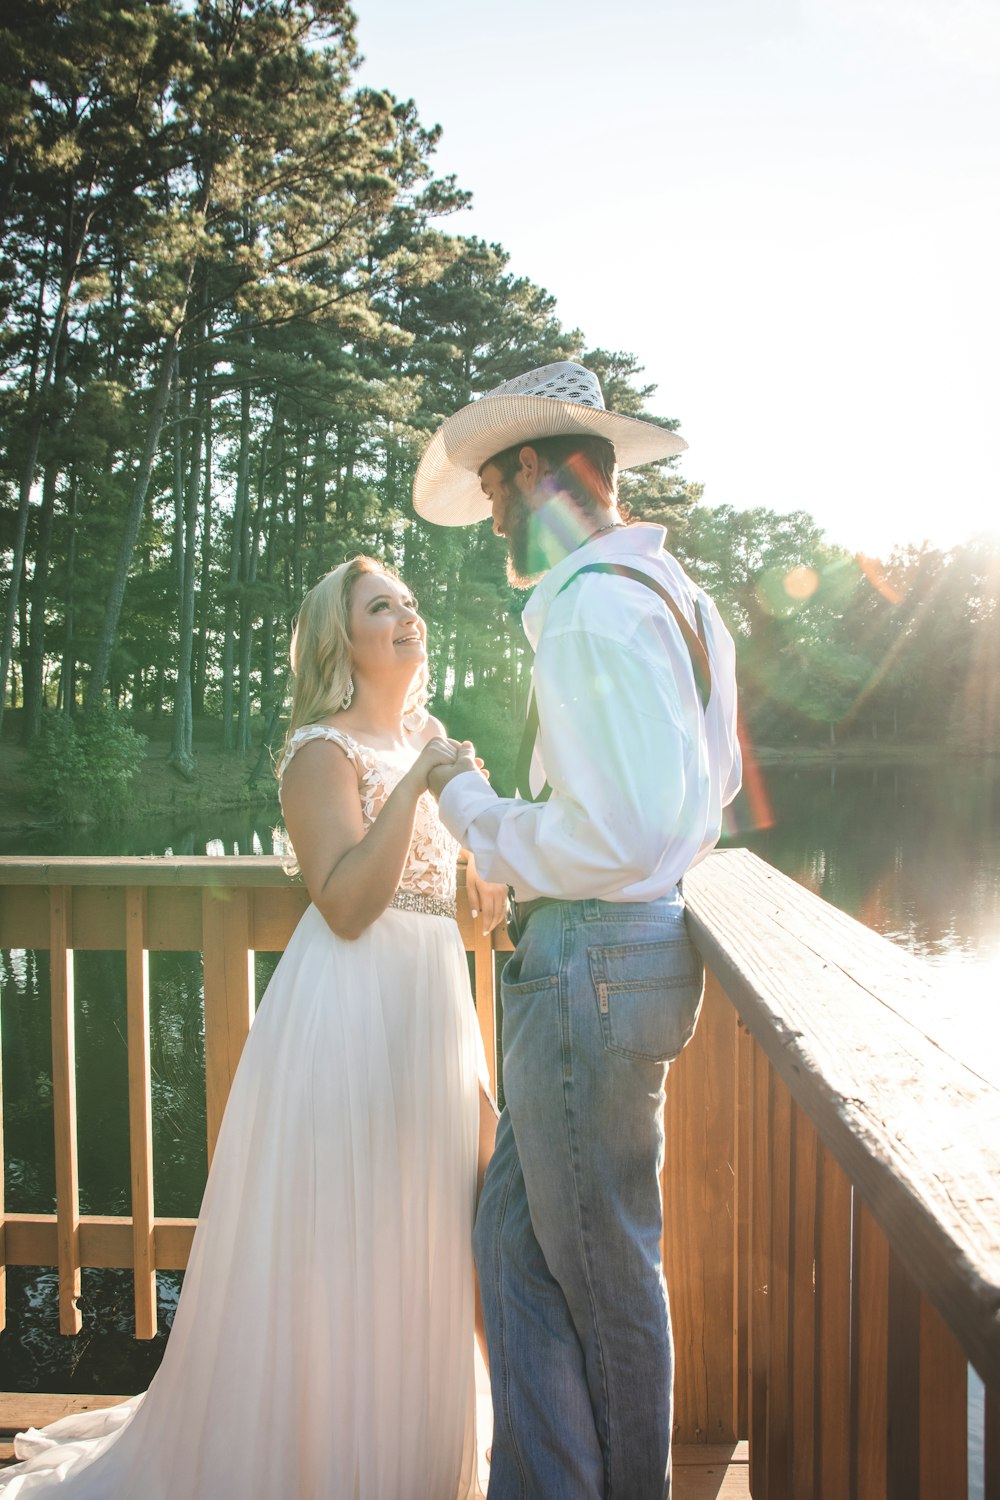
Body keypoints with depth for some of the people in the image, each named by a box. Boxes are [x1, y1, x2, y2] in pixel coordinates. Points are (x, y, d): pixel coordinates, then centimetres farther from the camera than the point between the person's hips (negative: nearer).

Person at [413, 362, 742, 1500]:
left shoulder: (595, 604, -17)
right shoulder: (665, 592, 15)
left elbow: (618, 833, -26)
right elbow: (711, 781, 22)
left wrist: (473, 807, -9)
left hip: (595, 964, -10)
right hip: (601, 956, 10)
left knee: (605, 1270, 8)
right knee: (515, 1235, 17)